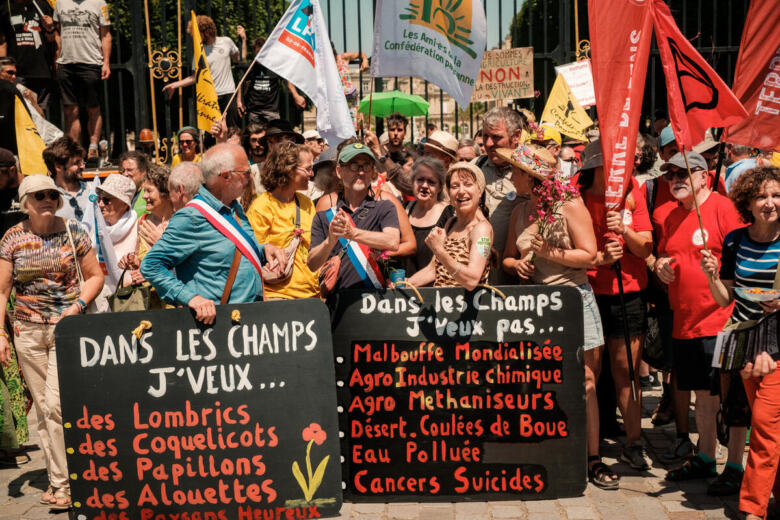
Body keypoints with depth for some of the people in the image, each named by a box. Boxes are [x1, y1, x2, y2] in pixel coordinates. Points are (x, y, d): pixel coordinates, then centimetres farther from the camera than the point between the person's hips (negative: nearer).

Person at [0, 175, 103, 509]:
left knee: (56, 404, -11)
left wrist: (78, 306, -10)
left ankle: (63, 481, 0)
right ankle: (56, 477, 21)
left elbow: (95, 275, 6)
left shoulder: (74, 232, 0)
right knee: (42, 407, 8)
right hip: (28, 331, 3)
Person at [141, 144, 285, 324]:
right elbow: (151, 266, -11)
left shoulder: (234, 207, 14)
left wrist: (264, 249, 9)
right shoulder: (192, 217, -11)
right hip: (215, 318, -6)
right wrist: (190, 297, -20)